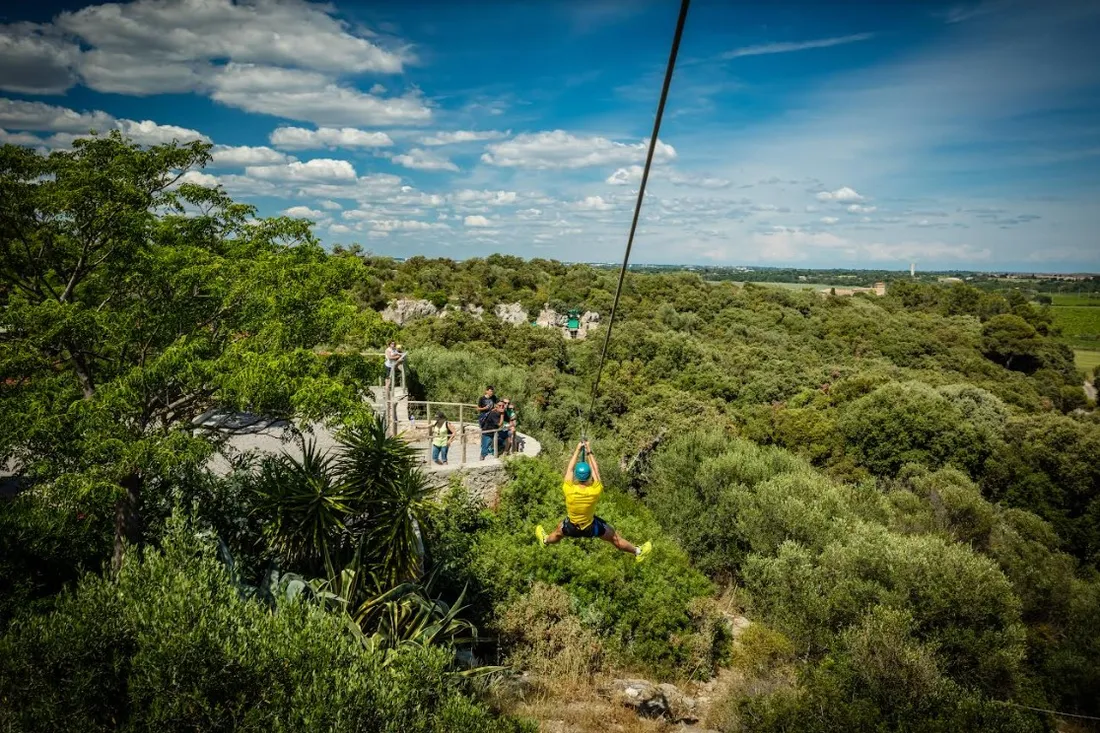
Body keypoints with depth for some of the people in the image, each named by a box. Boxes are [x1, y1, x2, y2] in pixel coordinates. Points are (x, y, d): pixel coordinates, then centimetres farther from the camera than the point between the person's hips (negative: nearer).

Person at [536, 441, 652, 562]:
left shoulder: (569, 490, -34)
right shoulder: (595, 491, -34)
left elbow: (570, 469, -18)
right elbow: (595, 470, -16)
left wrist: (577, 450, -10)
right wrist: (589, 452, -7)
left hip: (572, 528, 1)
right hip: (591, 527, -1)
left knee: (558, 532, 34)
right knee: (614, 537, 20)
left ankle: (545, 540, 64)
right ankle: (638, 552, 39)